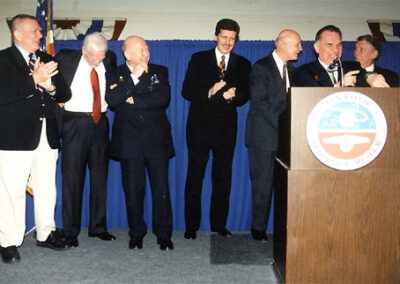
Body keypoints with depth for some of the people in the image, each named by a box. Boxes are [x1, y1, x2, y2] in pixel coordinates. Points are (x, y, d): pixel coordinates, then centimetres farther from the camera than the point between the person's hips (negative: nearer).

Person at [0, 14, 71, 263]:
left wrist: (50, 86, -8)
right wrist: (34, 79, -18)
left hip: (47, 136, 5)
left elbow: (65, 95, 13)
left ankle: (46, 233, 25)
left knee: (47, 188, 11)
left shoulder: (46, 60, 17)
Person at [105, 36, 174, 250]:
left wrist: (133, 100, -9)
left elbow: (163, 98, -7)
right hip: (129, 142, 0)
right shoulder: (116, 74, 7)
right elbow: (111, 100, -11)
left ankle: (164, 235, 13)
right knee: (133, 190, 6)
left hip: (157, 139, 1)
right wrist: (134, 77, -14)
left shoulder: (160, 72, 10)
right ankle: (136, 234, 21)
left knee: (161, 189, 1)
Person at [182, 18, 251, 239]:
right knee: (194, 177, 2)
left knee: (223, 178, 8)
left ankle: (219, 224, 21)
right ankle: (191, 226, 13)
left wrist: (232, 95, -17)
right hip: (200, 126, -2)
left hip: (226, 128, 2)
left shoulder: (242, 64, 11)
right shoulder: (199, 59, 6)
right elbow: (187, 92, -1)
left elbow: (244, 96, 4)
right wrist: (209, 93, -17)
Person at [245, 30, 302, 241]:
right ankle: (259, 228, 13)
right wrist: (281, 125, -19)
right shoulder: (261, 68, -6)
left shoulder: (290, 69, 16)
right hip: (264, 135, -6)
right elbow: (260, 102, -14)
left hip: (285, 134, 6)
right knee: (263, 184, 0)